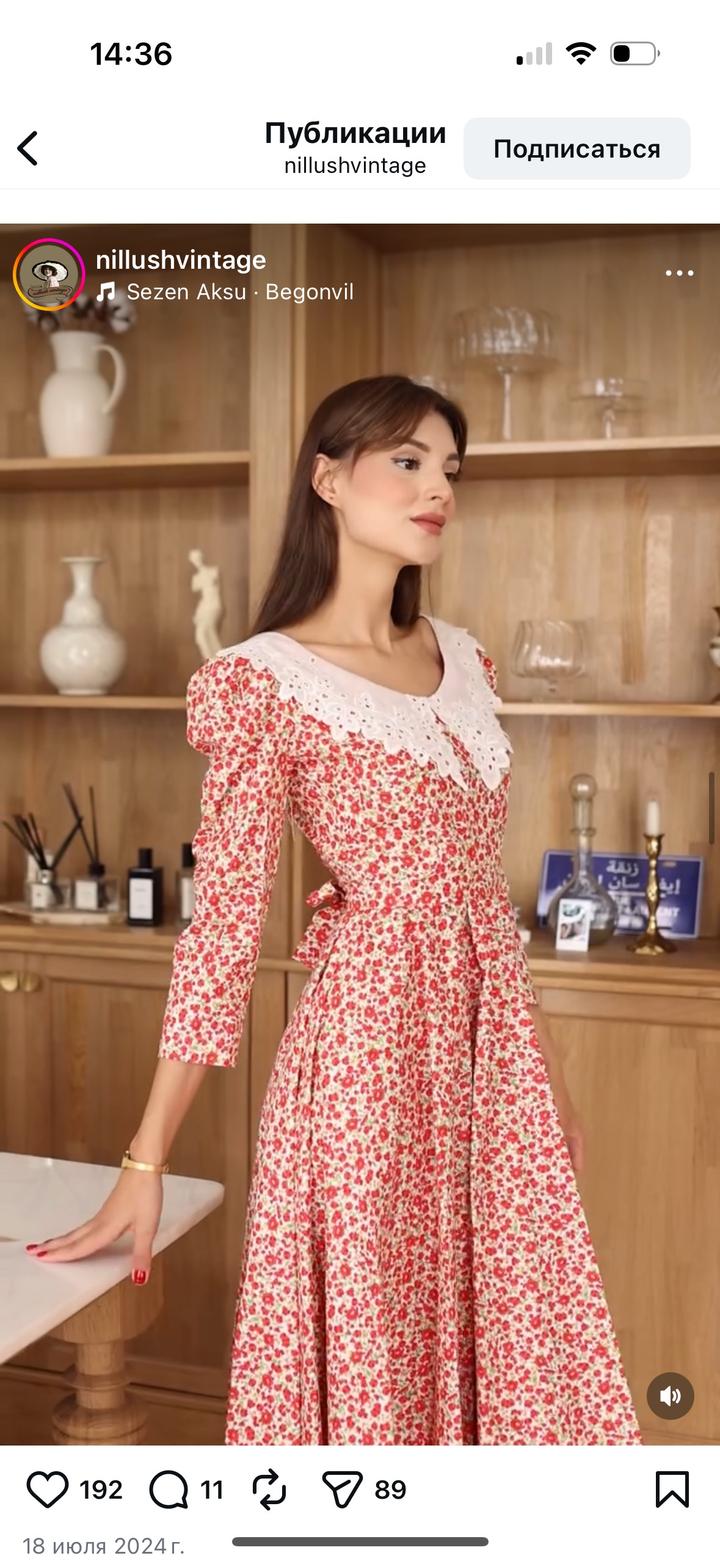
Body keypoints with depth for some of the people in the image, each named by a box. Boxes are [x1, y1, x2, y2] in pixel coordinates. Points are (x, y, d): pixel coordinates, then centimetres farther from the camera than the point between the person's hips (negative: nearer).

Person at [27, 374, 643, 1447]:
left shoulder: (463, 662, 10)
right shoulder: (267, 681, -9)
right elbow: (223, 925, -10)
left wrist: (551, 1079, 16)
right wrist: (146, 1161, -11)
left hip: (493, 1047, 6)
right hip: (369, 1040, -6)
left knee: (508, 1354, 14)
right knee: (368, 1357, 8)